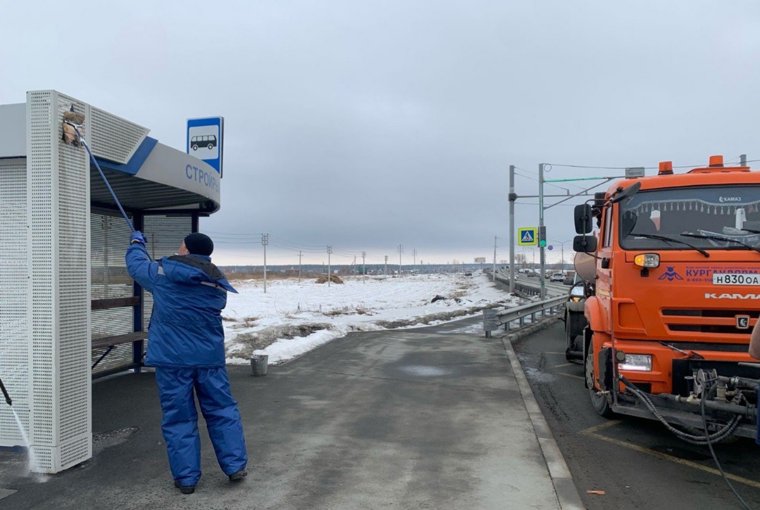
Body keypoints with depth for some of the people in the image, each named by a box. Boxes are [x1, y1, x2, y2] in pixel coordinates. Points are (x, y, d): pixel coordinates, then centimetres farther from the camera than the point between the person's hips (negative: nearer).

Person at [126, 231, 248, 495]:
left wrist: (137, 242, 33)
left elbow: (137, 265, 12)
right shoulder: (217, 283, 5)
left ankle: (186, 478, 14)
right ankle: (235, 466, 17)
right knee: (223, 411, 13)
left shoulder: (163, 274, -5)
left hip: (172, 357, -2)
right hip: (210, 357, 3)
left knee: (179, 417, 7)